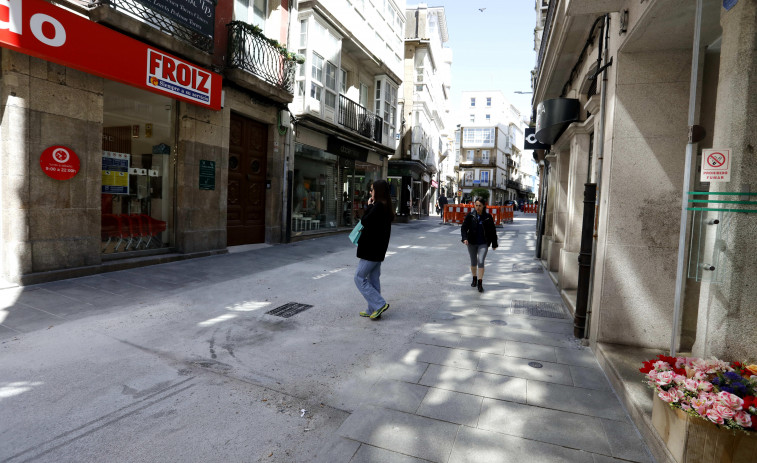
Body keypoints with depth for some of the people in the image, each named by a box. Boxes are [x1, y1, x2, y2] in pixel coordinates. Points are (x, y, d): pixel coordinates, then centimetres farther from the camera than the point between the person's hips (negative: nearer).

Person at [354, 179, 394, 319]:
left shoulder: (378, 206, -18)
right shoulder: (386, 207, 13)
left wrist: (369, 206, -7)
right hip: (378, 249, 10)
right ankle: (373, 310, 20)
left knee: (359, 278, -1)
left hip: (371, 249, -10)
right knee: (373, 279, 13)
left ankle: (379, 304, -3)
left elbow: (365, 221, -18)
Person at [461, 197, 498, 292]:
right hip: (472, 243, 2)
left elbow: (493, 231, 5)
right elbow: (464, 227, -5)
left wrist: (494, 244, 9)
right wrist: (465, 238, -22)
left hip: (483, 243, -2)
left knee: (481, 262, -13)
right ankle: (474, 278, 35)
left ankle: (480, 283, -7)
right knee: (473, 262, 14)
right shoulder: (470, 215, -4)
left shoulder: (488, 217, -3)